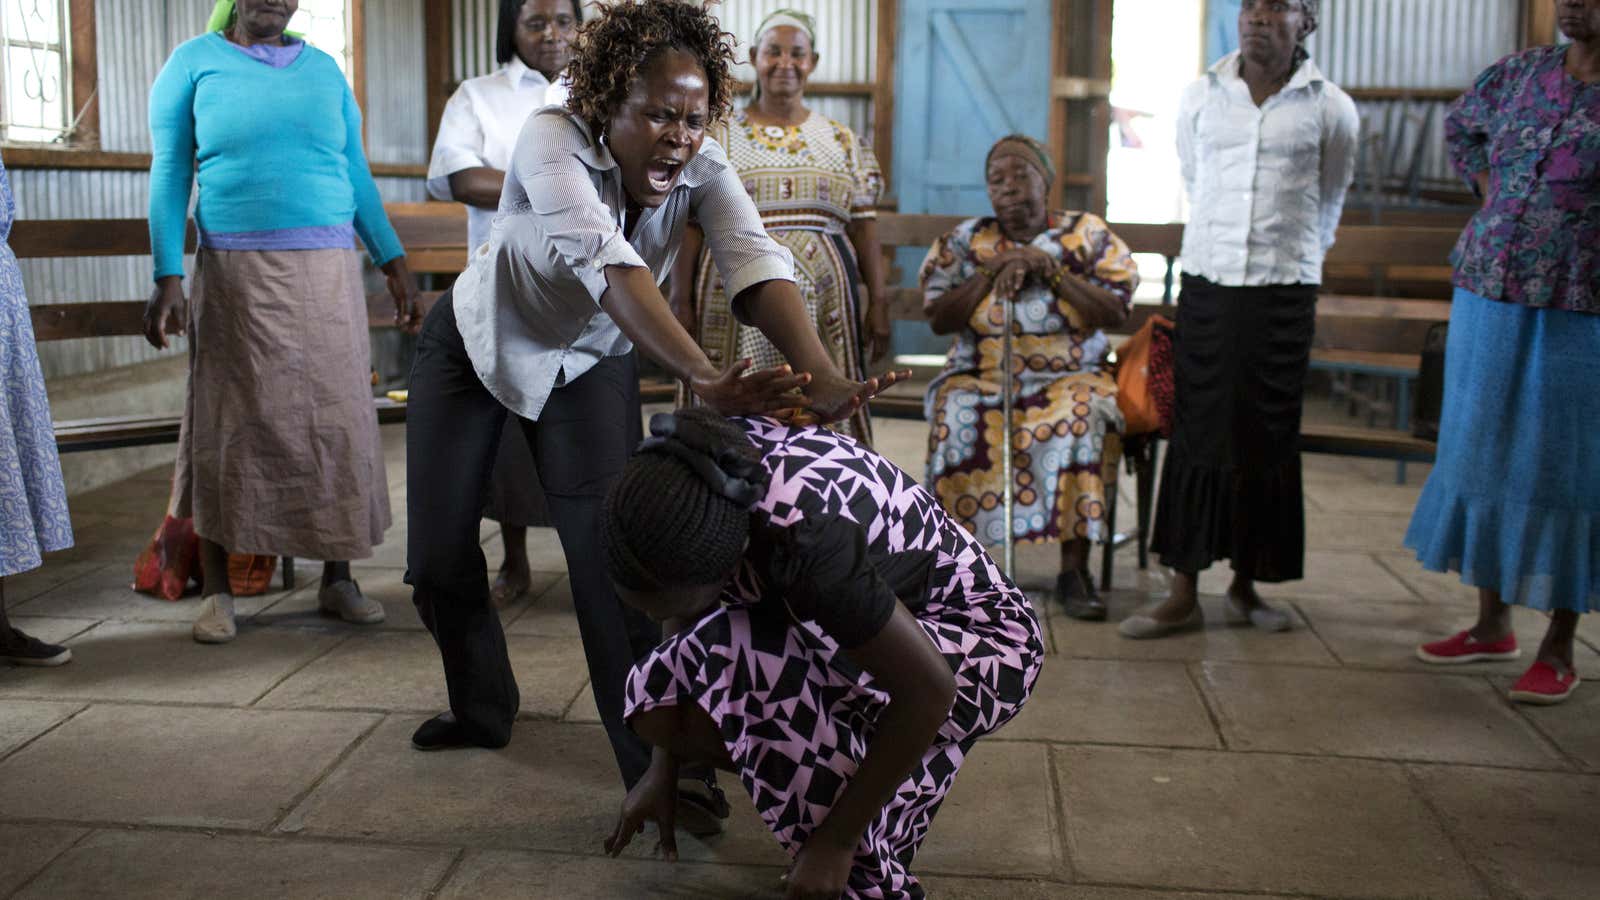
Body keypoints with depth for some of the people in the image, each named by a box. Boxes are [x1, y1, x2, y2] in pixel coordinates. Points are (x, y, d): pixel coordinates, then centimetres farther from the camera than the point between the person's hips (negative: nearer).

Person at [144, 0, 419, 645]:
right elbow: (169, 175, 2)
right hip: (235, 275, -3)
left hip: (327, 273, 3)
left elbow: (357, 176, 15)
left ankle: (337, 579, 12)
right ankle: (215, 592, 9)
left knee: (337, 419, 1)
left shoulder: (325, 70, 13)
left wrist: (394, 264, 8)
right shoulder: (196, 61, 5)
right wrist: (168, 276, -8)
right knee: (230, 421, 0)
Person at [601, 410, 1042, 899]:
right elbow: (687, 600, -1)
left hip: (979, 643, -7)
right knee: (660, 705, -8)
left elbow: (928, 689, -30)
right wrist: (663, 767, -1)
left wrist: (836, 841, -21)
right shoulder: (687, 469, -19)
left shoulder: (804, 539, -38)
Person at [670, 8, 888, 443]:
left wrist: (878, 303, 1)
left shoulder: (845, 142, 12)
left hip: (824, 306, 1)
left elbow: (865, 229, 8)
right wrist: (681, 303, -5)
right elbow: (689, 227, 2)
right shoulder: (716, 139, 7)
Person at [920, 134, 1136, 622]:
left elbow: (1115, 312, -3)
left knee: (1079, 421, -34)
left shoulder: (1086, 235, 8)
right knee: (958, 419, -33)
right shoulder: (965, 240, 11)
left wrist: (1052, 270, -10)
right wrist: (991, 273, -8)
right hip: (979, 377, 1)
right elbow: (938, 318, 2)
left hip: (1067, 377, 0)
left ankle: (1074, 567, -26)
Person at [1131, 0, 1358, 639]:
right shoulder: (1200, 96, 5)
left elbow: (1326, 205, 14)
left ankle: (1246, 586, 17)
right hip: (1206, 282, 1)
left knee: (1267, 442, 5)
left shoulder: (1331, 109, 1)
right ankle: (1183, 594, 4)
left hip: (1283, 294, -1)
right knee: (1197, 436, 0)